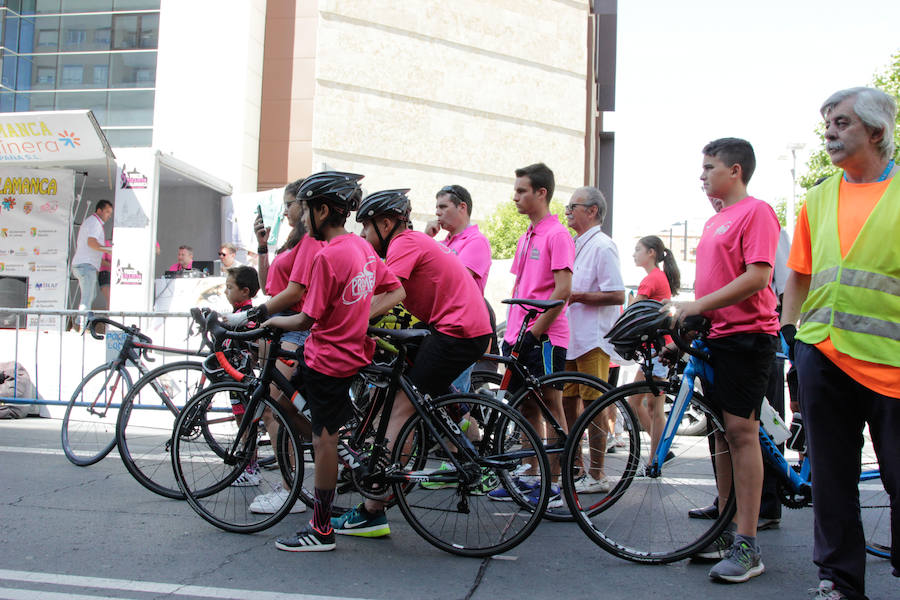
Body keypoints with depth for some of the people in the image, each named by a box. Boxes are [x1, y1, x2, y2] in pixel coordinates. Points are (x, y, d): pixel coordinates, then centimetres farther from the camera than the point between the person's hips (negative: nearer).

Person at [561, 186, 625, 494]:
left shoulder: (602, 246, -10)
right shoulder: (575, 245, 18)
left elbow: (617, 295, -18)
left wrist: (576, 296, -20)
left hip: (593, 338, -9)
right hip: (571, 336, 9)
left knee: (593, 404, -5)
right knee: (568, 400, 11)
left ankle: (597, 475, 3)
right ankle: (576, 465, 23)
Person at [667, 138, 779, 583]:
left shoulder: (756, 211, -8)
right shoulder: (715, 220, 19)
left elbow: (757, 276, -18)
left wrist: (696, 305, -19)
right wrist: (681, 309, 11)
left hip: (747, 334, -9)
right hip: (716, 335, 9)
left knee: (740, 430, -10)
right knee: (723, 431, 11)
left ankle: (747, 547, -4)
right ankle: (727, 531, 20)